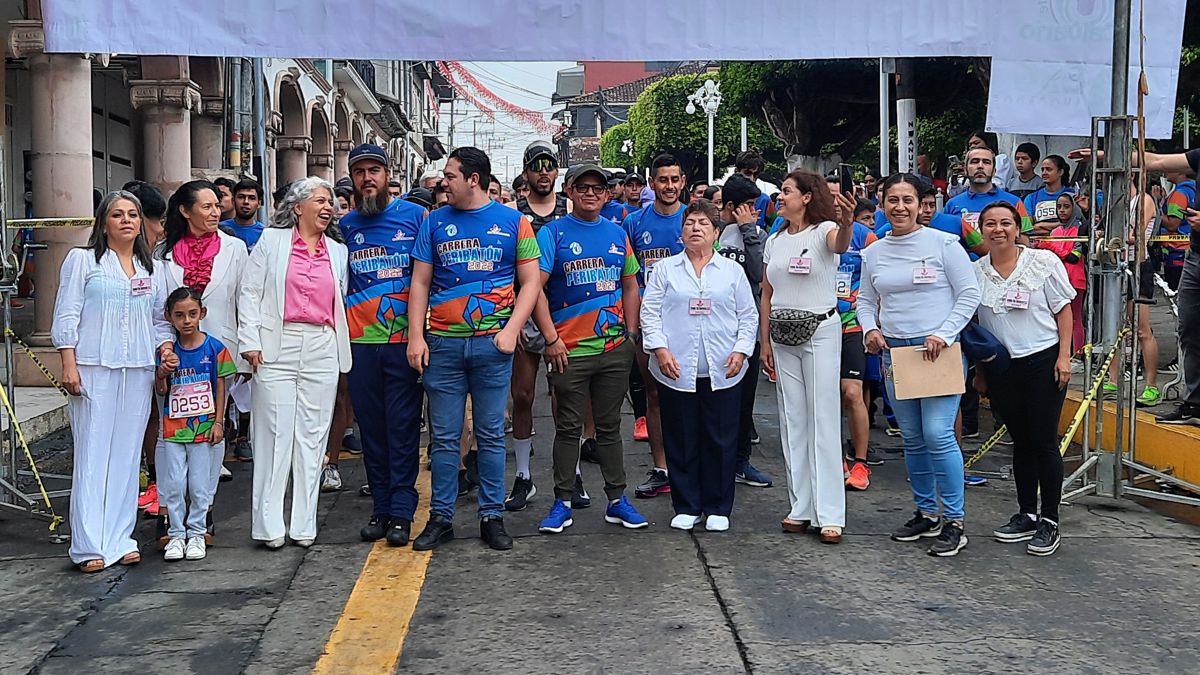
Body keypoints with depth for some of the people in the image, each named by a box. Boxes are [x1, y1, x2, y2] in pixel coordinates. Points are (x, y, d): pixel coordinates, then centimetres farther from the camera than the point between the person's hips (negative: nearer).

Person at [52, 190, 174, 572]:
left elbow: (159, 319, 21)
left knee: (127, 455, 5)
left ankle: (119, 539, 11)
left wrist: (165, 347, 1)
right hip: (94, 369, -4)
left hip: (138, 372, 4)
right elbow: (66, 317, -1)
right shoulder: (82, 260, 4)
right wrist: (69, 366, -9)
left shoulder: (150, 269, 16)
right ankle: (89, 546, -1)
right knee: (92, 455, -5)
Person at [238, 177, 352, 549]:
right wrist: (250, 340, -6)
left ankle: (304, 525, 10)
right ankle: (269, 525, 3)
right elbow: (250, 292, 3)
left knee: (312, 435, 4)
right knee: (275, 434, -3)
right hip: (277, 347, -3)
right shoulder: (271, 240, 7)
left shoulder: (338, 252, 16)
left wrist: (342, 347, 8)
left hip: (322, 351, 3)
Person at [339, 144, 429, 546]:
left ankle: (401, 512, 6)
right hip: (360, 342, 3)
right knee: (371, 427, 8)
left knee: (403, 428, 0)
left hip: (403, 340, -3)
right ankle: (380, 508, 17)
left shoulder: (416, 216, 1)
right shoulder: (345, 225, 10)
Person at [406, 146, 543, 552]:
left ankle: (492, 517, 15)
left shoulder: (514, 222, 4)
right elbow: (419, 283, 9)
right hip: (443, 344, 2)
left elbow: (530, 282, 3)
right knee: (444, 437, 5)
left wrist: (511, 329, -9)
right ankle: (440, 518, 14)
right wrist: (415, 336, 0)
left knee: (491, 435, 5)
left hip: (492, 343, -1)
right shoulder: (434, 222, 9)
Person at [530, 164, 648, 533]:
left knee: (609, 426, 12)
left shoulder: (617, 233, 10)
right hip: (570, 350, -3)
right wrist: (551, 338, -13)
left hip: (615, 348, 4)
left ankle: (617, 500, 20)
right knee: (569, 429, 4)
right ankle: (563, 503, 13)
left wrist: (631, 333, 8)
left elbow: (630, 287, 16)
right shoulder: (553, 233, -3)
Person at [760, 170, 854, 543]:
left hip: (821, 330, -6)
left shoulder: (824, 230, -7)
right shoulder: (774, 241, 12)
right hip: (782, 335, 6)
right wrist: (765, 341, 9)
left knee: (824, 420, -6)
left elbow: (840, 245, -33)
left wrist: (846, 224, -55)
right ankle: (801, 507, 15)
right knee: (792, 420, 8)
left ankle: (829, 515, -4)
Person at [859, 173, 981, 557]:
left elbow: (969, 294, -5)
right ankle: (926, 514, 25)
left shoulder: (943, 244, -4)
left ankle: (953, 522, -3)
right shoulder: (873, 253, 10)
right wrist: (869, 329, -3)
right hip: (894, 351, 5)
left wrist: (944, 334, -15)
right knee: (912, 438, 11)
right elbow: (866, 300, 18)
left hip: (940, 351, -5)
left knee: (938, 434, -12)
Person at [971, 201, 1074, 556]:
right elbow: (973, 323, 11)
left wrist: (1064, 356, -8)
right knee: (1020, 441, 11)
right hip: (1001, 366, 3)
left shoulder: (1044, 261, -3)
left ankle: (1049, 521, 5)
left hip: (1043, 361, -3)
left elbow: (1063, 310, -1)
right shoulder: (974, 272, 4)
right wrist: (979, 370, 10)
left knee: (1044, 441, -3)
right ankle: (1026, 514, 21)